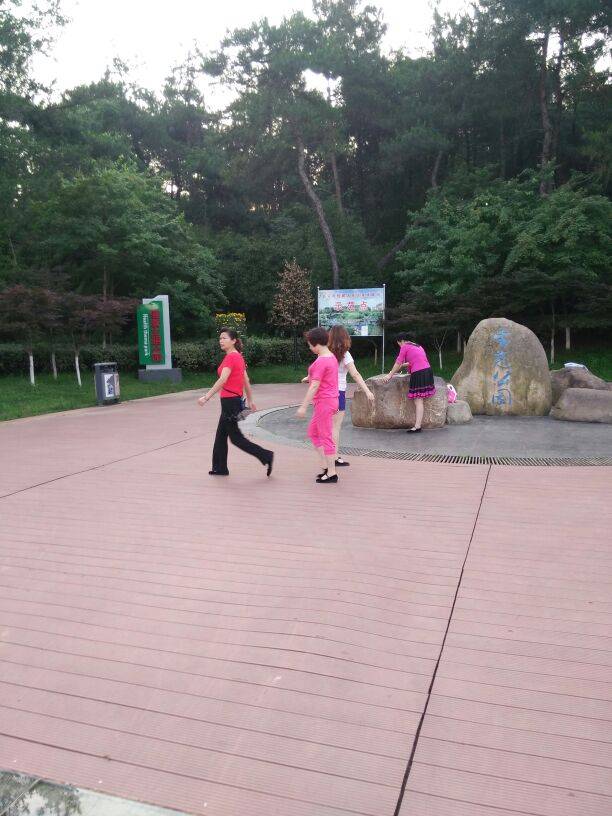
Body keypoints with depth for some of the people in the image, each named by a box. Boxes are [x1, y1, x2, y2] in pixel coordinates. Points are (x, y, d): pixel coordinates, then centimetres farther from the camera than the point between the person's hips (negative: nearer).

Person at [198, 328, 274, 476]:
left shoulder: (230, 357, -16)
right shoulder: (238, 356, 12)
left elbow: (222, 380, -27)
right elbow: (246, 380, 16)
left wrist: (206, 397, -29)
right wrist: (250, 400, 21)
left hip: (230, 401, -10)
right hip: (235, 399, 10)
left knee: (235, 437, -2)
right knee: (221, 435, 16)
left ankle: (266, 456, -1)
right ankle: (220, 467, 24)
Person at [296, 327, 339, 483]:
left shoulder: (321, 361, -19)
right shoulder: (331, 357, 11)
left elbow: (314, 385, -23)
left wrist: (303, 406, -21)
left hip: (324, 402, -10)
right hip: (331, 400, 10)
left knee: (326, 437, -2)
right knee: (313, 433, 18)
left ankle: (331, 474, 6)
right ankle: (326, 466, 21)